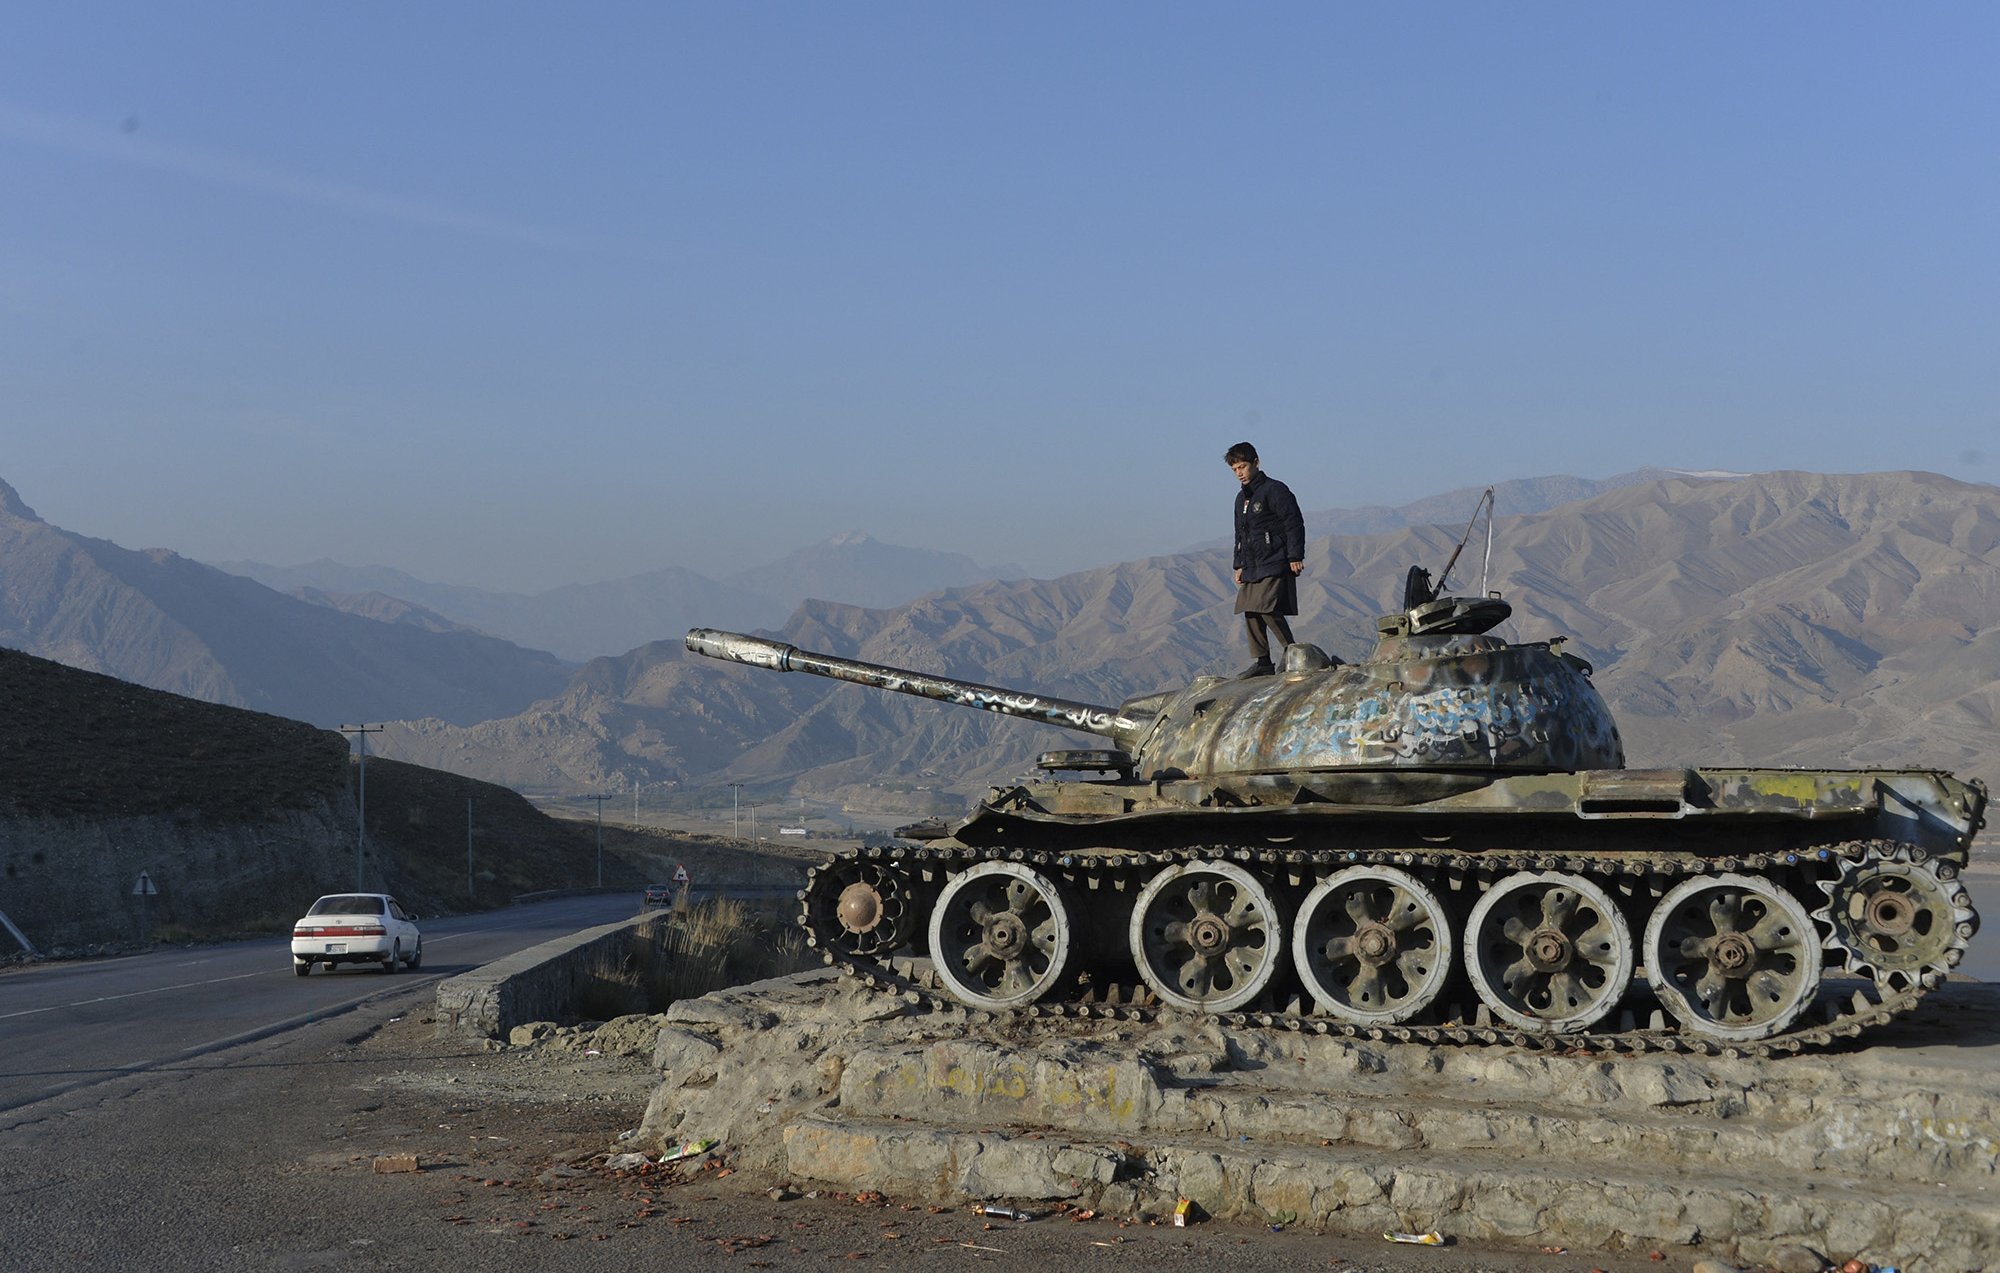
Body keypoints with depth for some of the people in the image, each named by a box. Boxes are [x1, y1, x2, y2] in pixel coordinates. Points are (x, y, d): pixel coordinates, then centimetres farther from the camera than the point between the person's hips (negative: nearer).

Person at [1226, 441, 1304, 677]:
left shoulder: (1275, 490, -7)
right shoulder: (1241, 499, 19)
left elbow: (1294, 523, -10)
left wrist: (1295, 556, -14)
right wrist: (1239, 565, 21)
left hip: (1274, 564, -8)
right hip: (1252, 567, 8)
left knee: (1268, 609, -18)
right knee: (1250, 613, 2)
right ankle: (1262, 661, 6)